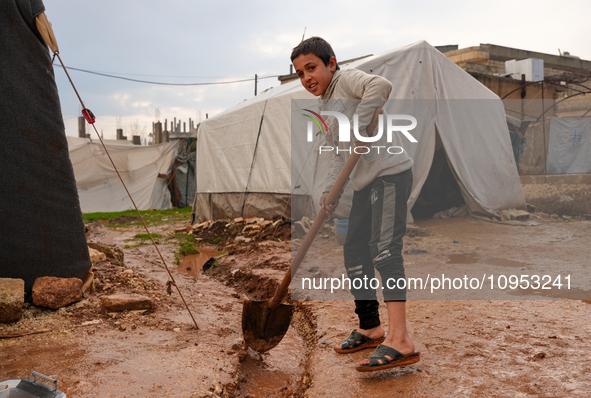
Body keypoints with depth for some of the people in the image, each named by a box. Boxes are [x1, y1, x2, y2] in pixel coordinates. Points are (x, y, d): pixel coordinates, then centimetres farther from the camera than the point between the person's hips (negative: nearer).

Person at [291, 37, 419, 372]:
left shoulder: (348, 79, -5)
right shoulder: (327, 107, 21)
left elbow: (381, 85, -27)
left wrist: (359, 126, -27)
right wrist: (331, 191, 8)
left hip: (391, 172, -10)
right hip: (366, 183, 10)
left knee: (384, 248, -19)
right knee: (355, 250, 11)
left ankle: (400, 339, -20)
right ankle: (371, 328, 24)